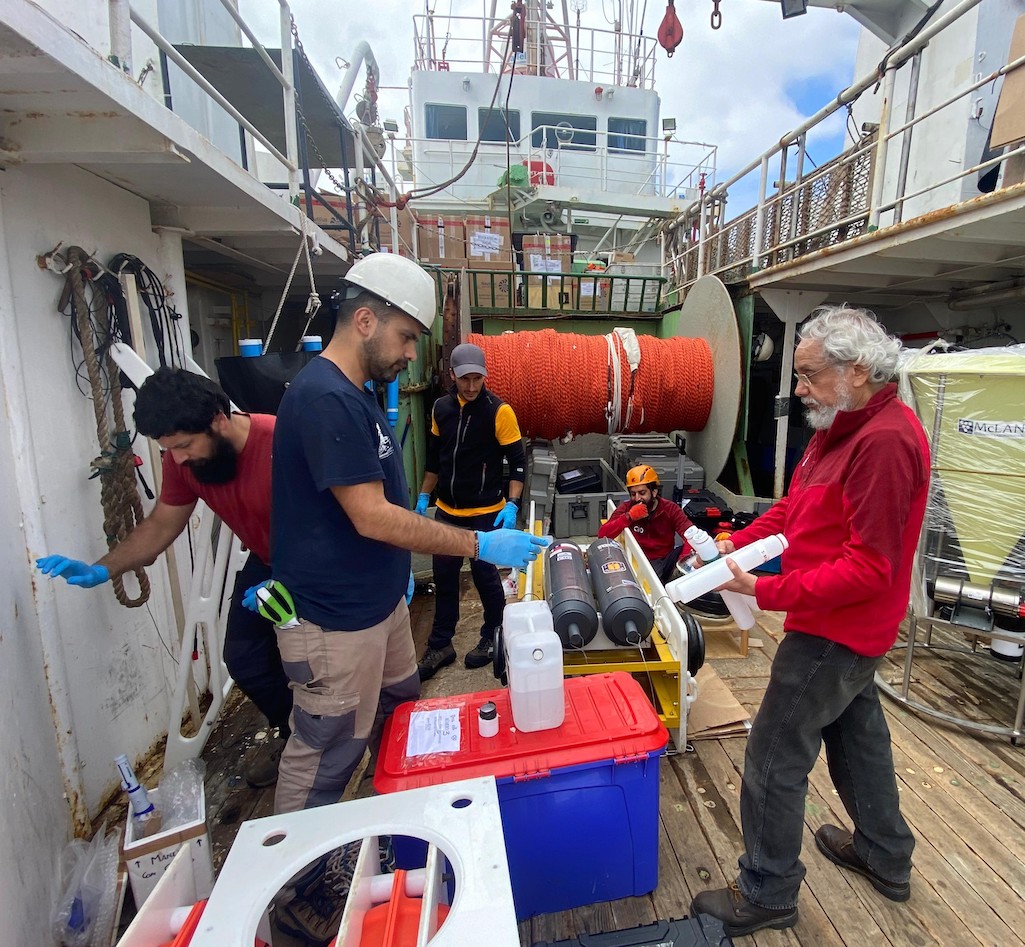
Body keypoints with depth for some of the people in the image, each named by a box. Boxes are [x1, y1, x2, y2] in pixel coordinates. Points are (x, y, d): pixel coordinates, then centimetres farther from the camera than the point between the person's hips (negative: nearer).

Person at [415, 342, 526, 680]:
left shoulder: (499, 411, -11)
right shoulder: (440, 408, 4)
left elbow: (517, 461, -9)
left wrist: (512, 505, -18)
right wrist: (423, 496, 13)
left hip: (485, 514, -5)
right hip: (446, 512, 5)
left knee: (485, 576, 7)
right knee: (444, 578, 13)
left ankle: (493, 637, 30)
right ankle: (441, 645, 28)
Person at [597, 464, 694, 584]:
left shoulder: (670, 509, -4)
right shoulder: (626, 508, -4)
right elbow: (602, 535, -14)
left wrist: (683, 560, -37)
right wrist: (628, 517, -25)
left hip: (665, 562, 2)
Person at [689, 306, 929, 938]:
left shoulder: (886, 441, -26)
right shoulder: (845, 426, 7)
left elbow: (869, 568, -28)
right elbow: (795, 505, 10)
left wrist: (766, 592, -26)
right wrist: (737, 542, -3)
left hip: (834, 631, -10)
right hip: (849, 627, 10)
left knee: (775, 761, 3)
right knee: (857, 730, 26)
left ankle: (767, 897, 24)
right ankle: (885, 857, 49)